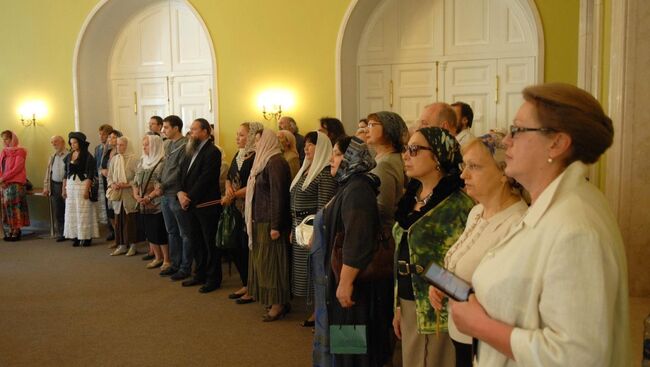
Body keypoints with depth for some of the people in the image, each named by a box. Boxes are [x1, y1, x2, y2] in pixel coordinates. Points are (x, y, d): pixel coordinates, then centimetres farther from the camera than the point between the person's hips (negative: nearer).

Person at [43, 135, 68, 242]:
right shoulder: (52, 158, 14)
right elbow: (48, 172, 17)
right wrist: (46, 187, 9)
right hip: (54, 186, 6)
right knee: (57, 212, 7)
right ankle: (59, 234, 13)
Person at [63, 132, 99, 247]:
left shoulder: (87, 156, -6)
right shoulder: (69, 156, 12)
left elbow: (90, 175, -11)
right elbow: (66, 174, 15)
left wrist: (87, 189, -18)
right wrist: (64, 189, 10)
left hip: (82, 185, -6)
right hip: (70, 186, 6)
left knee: (83, 212, -4)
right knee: (71, 212, 5)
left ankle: (86, 237, 2)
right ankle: (76, 237, 10)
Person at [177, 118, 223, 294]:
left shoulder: (212, 152, -13)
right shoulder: (191, 151, 14)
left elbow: (204, 179, -19)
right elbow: (181, 173, 12)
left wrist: (189, 198, -15)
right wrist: (180, 192, -5)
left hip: (207, 205, -8)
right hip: (190, 205, 8)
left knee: (210, 243, 2)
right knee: (196, 242, 16)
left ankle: (213, 279, 12)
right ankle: (200, 274, 29)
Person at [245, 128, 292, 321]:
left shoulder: (275, 163, -16)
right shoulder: (266, 161, 14)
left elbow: (278, 195, -21)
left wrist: (275, 226, -23)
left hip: (270, 222, -10)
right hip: (261, 221, 10)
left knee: (271, 260, -3)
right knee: (264, 260, 13)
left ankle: (279, 303, 6)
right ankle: (275, 300, 21)